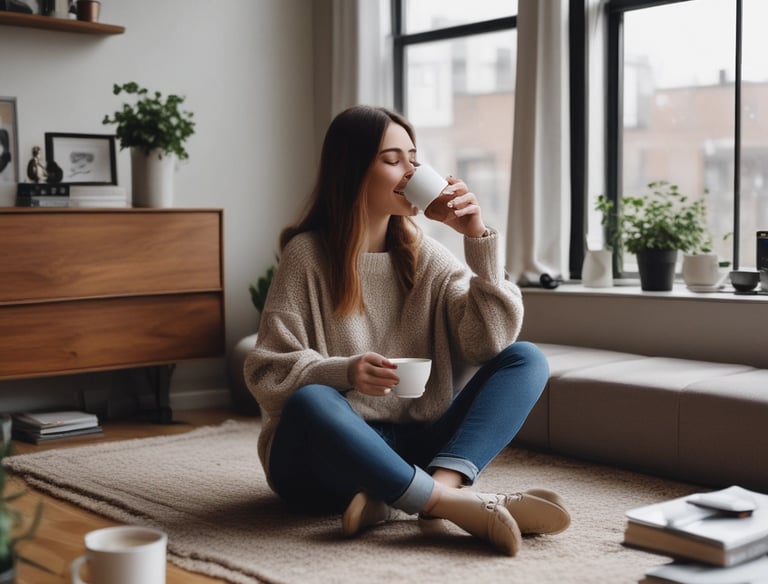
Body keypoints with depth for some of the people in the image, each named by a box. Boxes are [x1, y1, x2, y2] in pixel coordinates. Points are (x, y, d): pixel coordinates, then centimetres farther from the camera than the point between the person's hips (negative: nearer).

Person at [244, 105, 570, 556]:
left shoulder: (426, 255, 6)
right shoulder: (307, 254, -5)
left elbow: (490, 345, -5)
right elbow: (268, 372, -9)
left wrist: (480, 241, -12)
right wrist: (344, 372, -28)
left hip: (415, 448, 4)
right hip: (330, 454, -4)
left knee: (527, 360, -12)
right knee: (309, 403, -37)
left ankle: (441, 484, -34)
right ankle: (464, 504, -35)